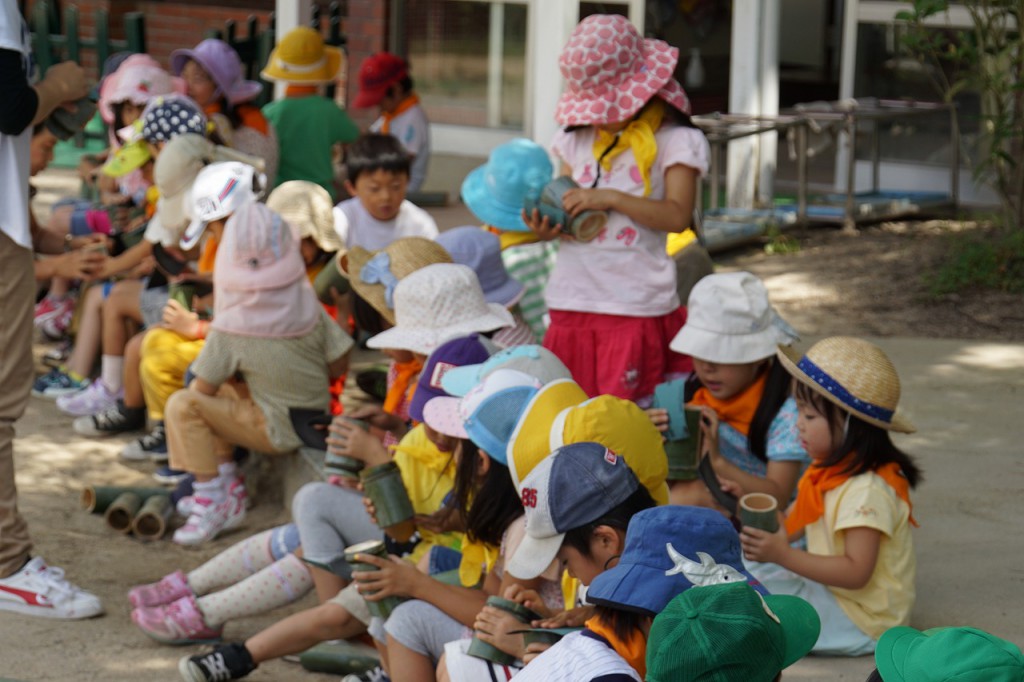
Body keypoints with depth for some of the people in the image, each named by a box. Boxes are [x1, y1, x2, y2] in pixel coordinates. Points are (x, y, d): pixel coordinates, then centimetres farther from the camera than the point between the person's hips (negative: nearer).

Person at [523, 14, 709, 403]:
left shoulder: (673, 140, -2)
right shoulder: (577, 139, 14)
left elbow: (678, 216, -12)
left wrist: (610, 199, -21)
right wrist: (547, 228, -5)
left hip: (636, 307, -5)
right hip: (572, 300, 5)